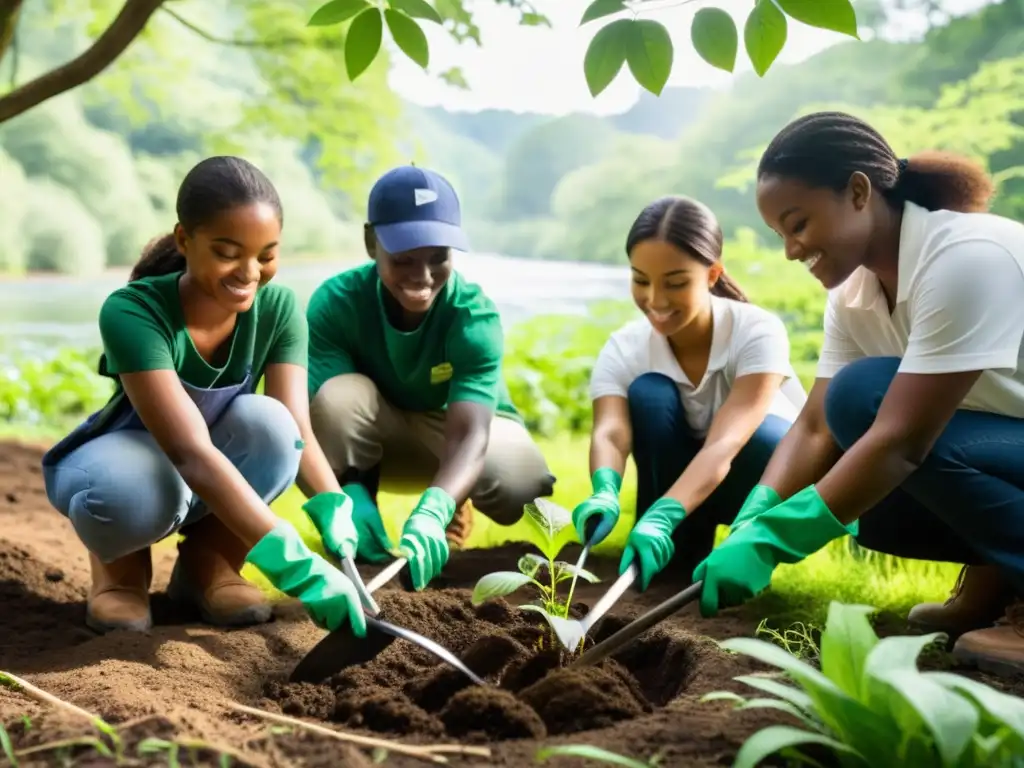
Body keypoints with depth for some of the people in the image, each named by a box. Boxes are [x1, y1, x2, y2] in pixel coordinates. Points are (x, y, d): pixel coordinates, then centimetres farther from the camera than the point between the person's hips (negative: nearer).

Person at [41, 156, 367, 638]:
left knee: (265, 420, -31)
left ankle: (207, 562, -6)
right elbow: (190, 452, -43)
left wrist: (336, 509, -47)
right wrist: (293, 563, -52)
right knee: (134, 495, -41)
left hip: (212, 476, 4)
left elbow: (295, 430, -25)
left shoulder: (278, 309, -17)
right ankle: (120, 564, -3)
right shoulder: (132, 312, -33)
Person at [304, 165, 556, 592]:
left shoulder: (474, 315, -29)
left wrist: (432, 512, -62)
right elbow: (323, 415, -32)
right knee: (339, 395, -34)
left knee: (517, 485, -33)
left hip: (456, 424, 0)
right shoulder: (334, 304, -26)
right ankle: (358, 540, -11)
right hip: (378, 439, 0)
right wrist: (350, 498, -52)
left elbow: (469, 434, -42)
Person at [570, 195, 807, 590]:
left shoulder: (757, 332, -29)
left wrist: (660, 517, -59)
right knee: (648, 393, -27)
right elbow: (609, 432, -37)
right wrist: (605, 494, -60)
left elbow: (724, 444, -42)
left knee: (762, 438, -38)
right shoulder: (623, 349, -19)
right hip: (686, 484, 3)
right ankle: (682, 553, -14)